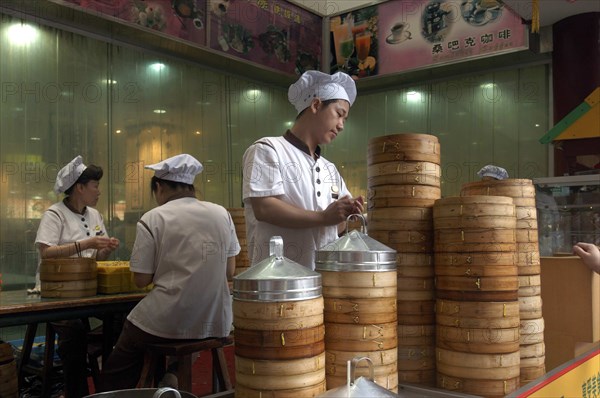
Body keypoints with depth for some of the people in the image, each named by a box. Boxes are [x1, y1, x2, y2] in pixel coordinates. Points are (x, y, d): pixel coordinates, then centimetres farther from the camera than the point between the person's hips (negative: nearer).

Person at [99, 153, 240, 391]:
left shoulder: (152, 219, -8)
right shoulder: (222, 214, 4)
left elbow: (141, 280, -5)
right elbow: (230, 272, 9)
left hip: (169, 323, -5)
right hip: (216, 323, 5)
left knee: (116, 377, 20)